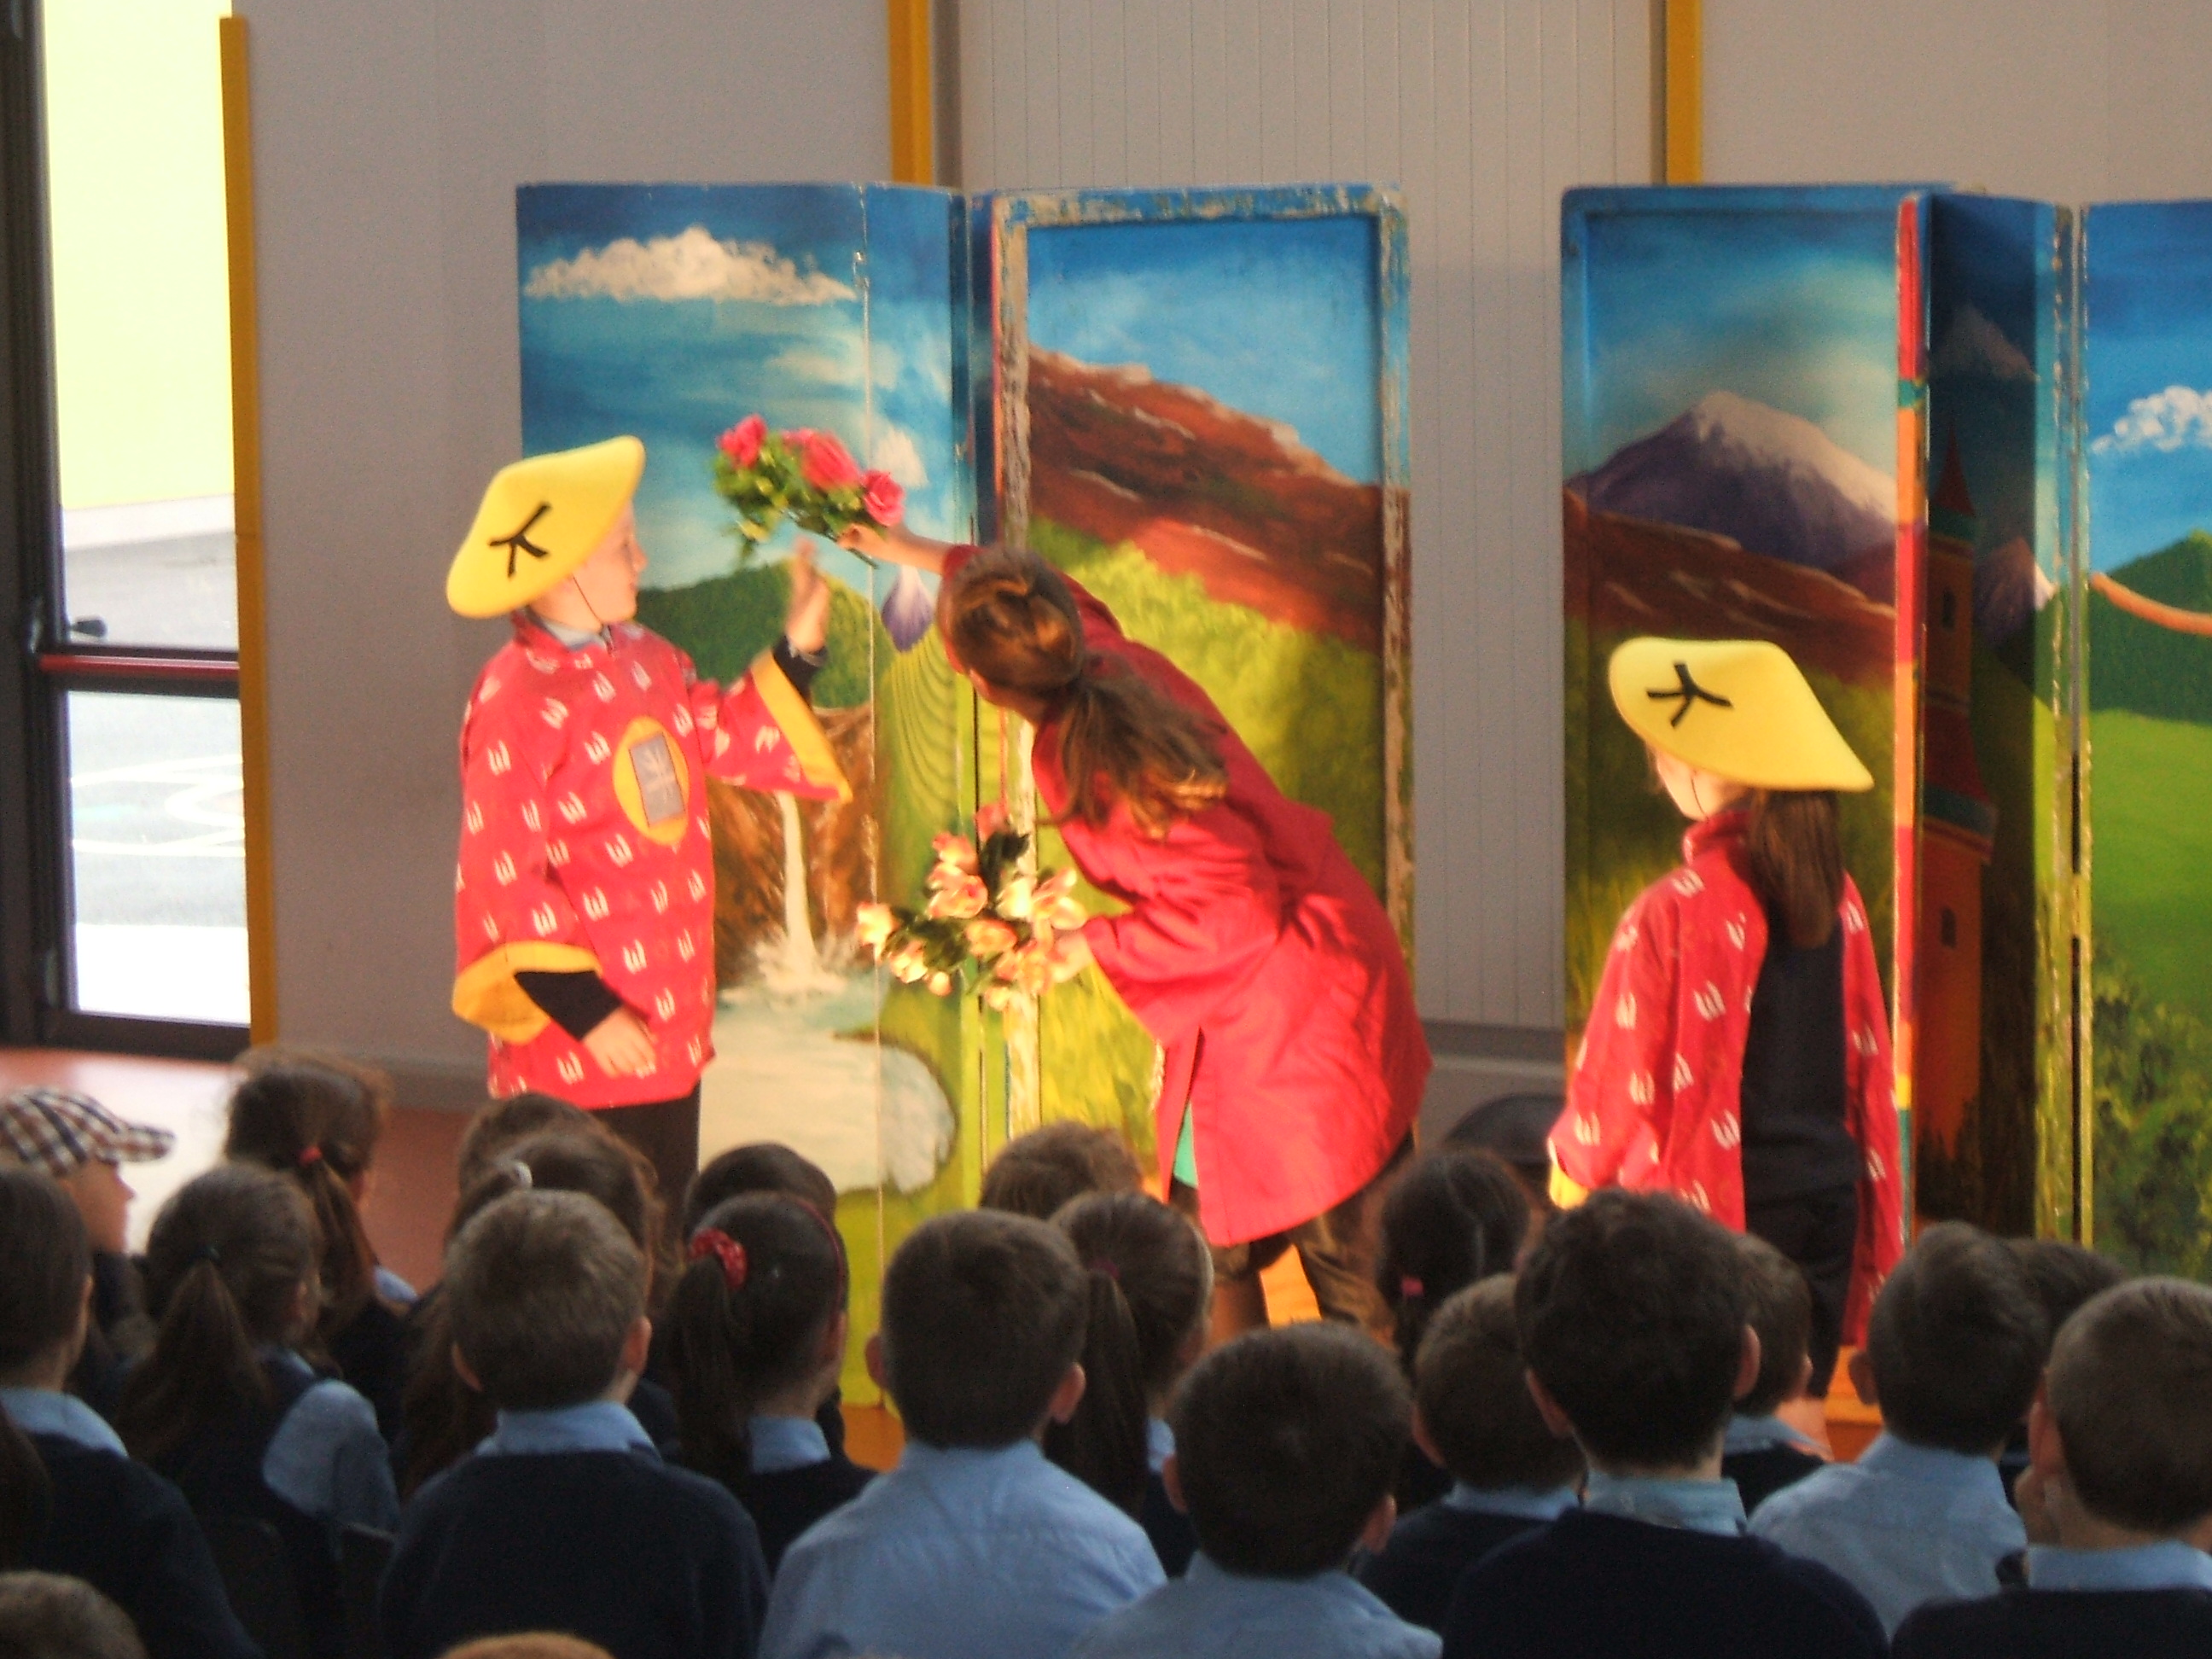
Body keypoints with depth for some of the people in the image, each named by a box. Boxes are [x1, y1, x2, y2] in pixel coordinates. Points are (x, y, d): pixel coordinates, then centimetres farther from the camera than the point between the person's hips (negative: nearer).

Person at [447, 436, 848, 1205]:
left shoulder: (645, 660, 9)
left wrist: (800, 644, 12)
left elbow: (730, 739, 24)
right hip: (575, 1051, -8)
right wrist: (585, 1012, -20)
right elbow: (503, 881, -18)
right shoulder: (515, 701, -17)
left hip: (672, 1023, 8)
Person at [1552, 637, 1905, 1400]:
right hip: (1826, 1203, 6)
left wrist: (1574, 1167, 12)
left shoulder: (1675, 913, -16)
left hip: (1708, 1212, -6)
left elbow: (1623, 1081, -9)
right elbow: (1867, 1065, 10)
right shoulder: (1837, 898, 3)